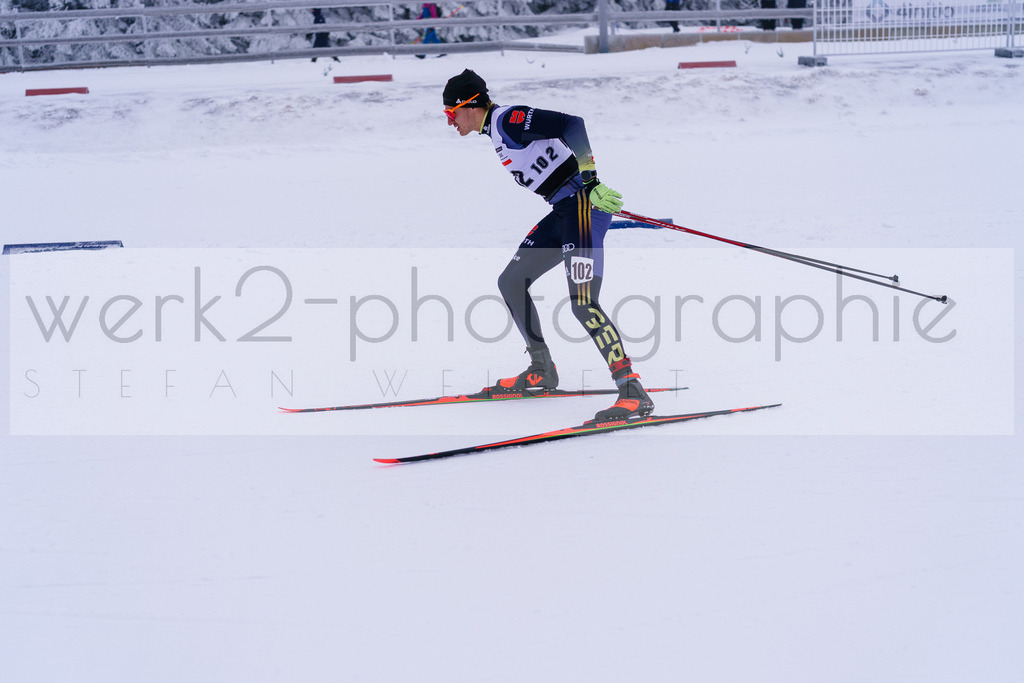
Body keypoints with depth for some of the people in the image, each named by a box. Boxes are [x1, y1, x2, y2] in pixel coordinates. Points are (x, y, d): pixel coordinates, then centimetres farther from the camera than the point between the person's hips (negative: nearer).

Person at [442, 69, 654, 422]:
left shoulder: (508, 119, -13)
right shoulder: (495, 128, 18)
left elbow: (572, 124, -22)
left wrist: (589, 180, -27)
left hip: (585, 199, -11)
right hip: (564, 210, 11)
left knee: (583, 303, -20)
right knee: (510, 282, 16)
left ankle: (633, 393, -22)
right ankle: (542, 371, 26)